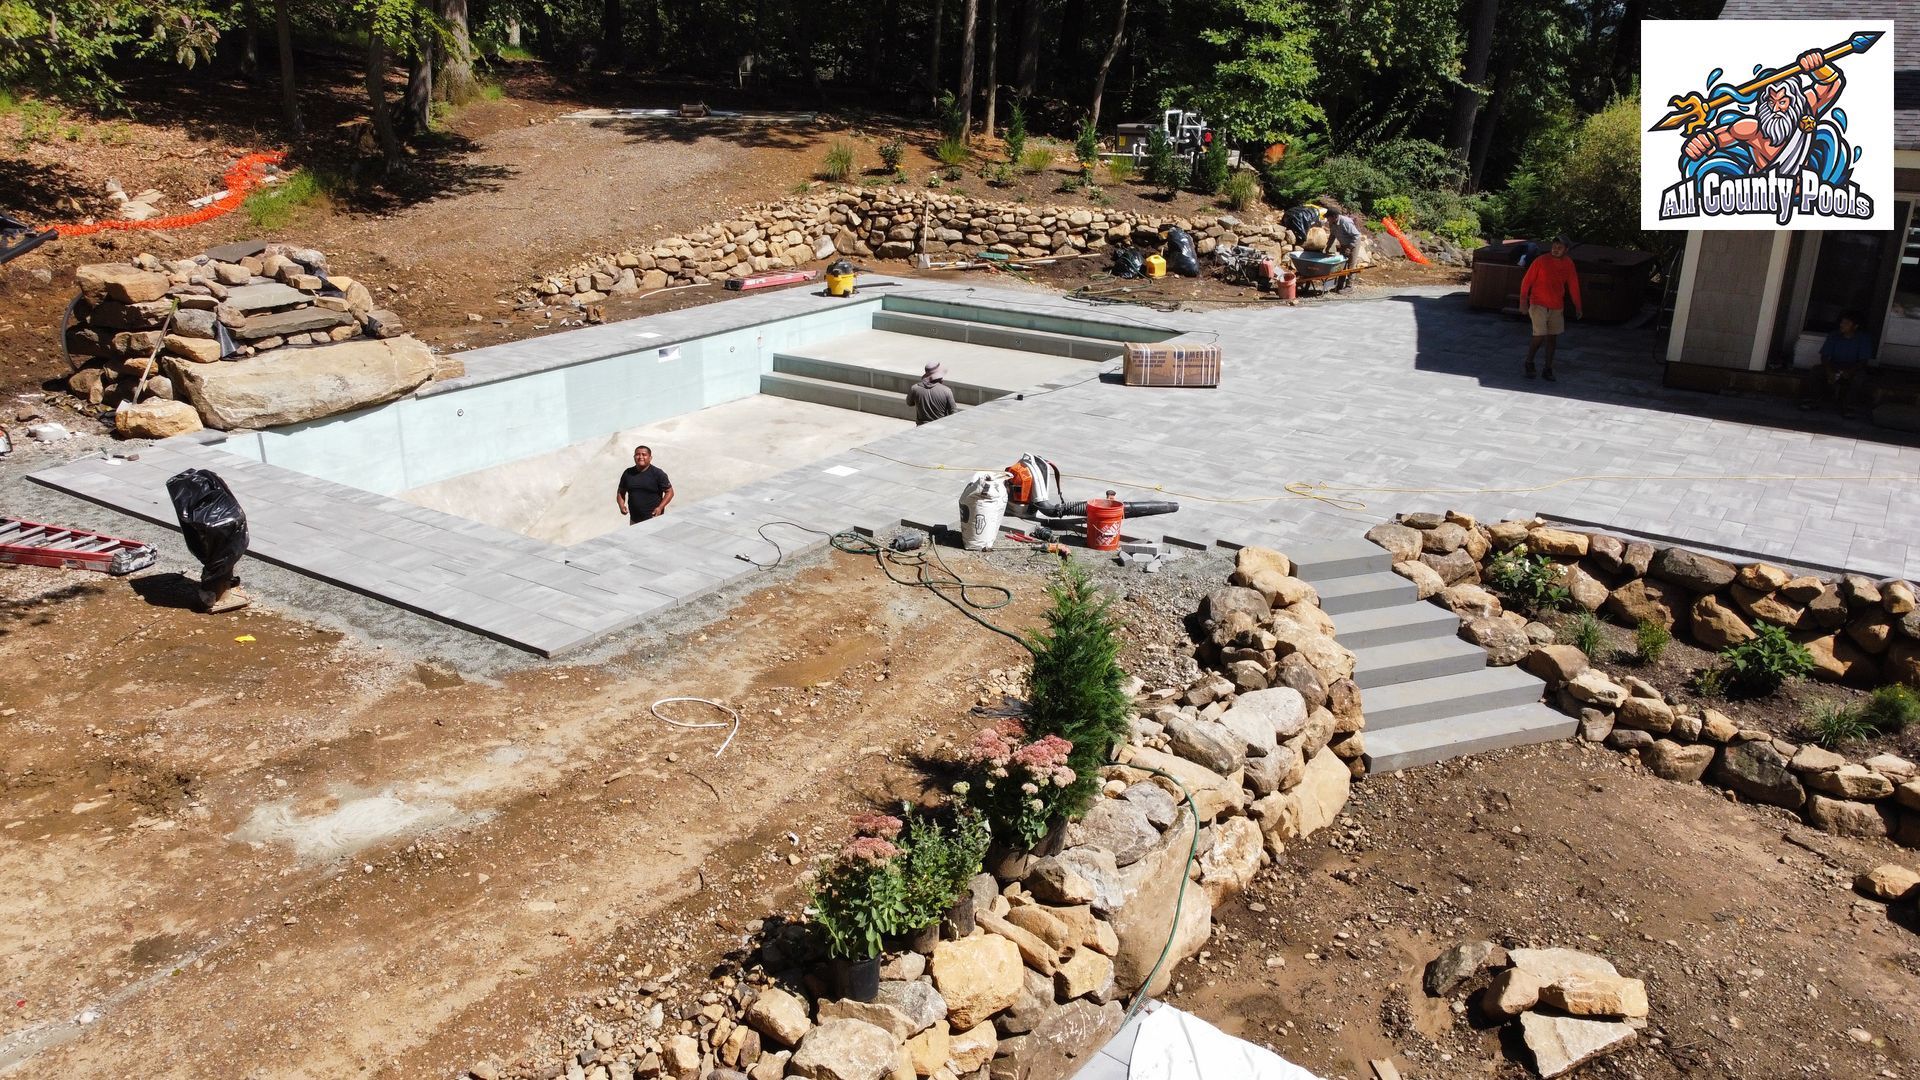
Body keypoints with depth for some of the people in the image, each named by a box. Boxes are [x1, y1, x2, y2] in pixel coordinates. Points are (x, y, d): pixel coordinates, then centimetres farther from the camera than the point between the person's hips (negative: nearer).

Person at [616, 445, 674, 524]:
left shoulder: (658, 473, -5)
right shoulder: (628, 474, 6)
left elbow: (669, 492, -3)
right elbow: (621, 492, 16)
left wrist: (660, 508, -16)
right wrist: (622, 505, -4)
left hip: (653, 518, -5)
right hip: (634, 520, 5)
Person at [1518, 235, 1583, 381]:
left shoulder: (1568, 264, 1)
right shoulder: (1541, 261, -11)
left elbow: (1573, 285, 9)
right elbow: (1526, 281, -7)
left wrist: (1577, 306, 10)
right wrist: (1523, 299, -14)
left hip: (1557, 307, 4)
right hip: (1539, 305, -4)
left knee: (1552, 337, 8)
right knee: (1540, 336, -11)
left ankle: (1548, 369, 17)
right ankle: (1529, 363, 12)